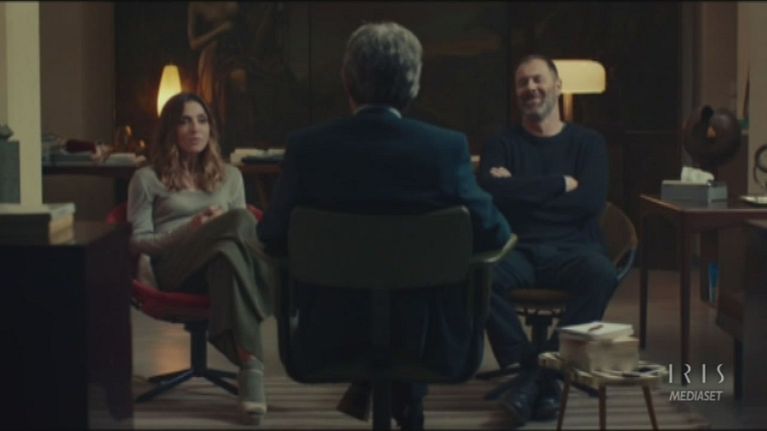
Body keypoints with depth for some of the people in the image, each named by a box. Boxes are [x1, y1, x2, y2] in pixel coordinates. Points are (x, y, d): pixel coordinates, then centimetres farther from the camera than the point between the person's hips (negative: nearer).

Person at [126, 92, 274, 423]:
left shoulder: (229, 176, 25)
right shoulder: (147, 178, 13)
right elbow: (137, 241, 6)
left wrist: (222, 230, -5)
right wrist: (189, 230, -10)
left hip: (226, 259, 3)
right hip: (176, 270, -3)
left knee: (228, 254, -39)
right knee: (241, 219, -34)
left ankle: (247, 364, -48)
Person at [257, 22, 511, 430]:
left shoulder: (307, 146, -13)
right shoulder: (448, 146, -15)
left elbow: (272, 236, -3)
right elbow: (492, 234, -8)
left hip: (332, 333, 1)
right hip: (425, 334, -1)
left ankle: (369, 387, 43)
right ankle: (404, 396, 44)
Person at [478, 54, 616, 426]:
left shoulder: (588, 142, 13)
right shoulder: (501, 145, 14)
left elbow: (590, 202, -5)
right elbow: (489, 193, -8)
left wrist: (521, 191, -4)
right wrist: (560, 183, -7)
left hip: (573, 249, 0)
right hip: (518, 251, 0)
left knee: (601, 273, -36)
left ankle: (541, 372, -26)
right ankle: (530, 366, -23)